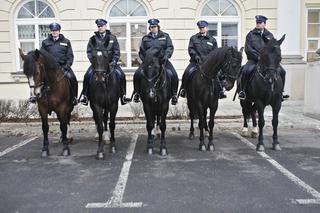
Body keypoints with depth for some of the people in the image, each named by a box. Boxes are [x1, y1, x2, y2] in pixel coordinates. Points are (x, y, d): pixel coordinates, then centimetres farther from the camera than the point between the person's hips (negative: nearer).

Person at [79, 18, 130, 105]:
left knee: (121, 75, -19)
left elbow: (117, 52, 5)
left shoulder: (112, 38, 8)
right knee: (87, 75, -21)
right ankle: (85, 96, -7)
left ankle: (123, 95, -7)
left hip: (110, 63, 0)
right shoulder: (93, 38, 7)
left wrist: (113, 62, -9)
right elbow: (89, 52, 5)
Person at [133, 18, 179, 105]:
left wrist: (166, 56, -15)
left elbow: (170, 47, 2)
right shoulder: (145, 38, 14)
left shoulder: (165, 36, 11)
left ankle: (174, 94, -3)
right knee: (137, 74, -17)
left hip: (162, 60, -1)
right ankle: (137, 92, 2)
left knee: (173, 75, -20)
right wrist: (145, 59, -5)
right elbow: (141, 51, 12)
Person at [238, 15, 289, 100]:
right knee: (246, 70, -32)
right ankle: (242, 91, -16)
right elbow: (248, 49, -4)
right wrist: (258, 56, -15)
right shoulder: (250, 35, 6)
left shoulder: (269, 35, 15)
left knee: (281, 71, -11)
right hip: (254, 59, -3)